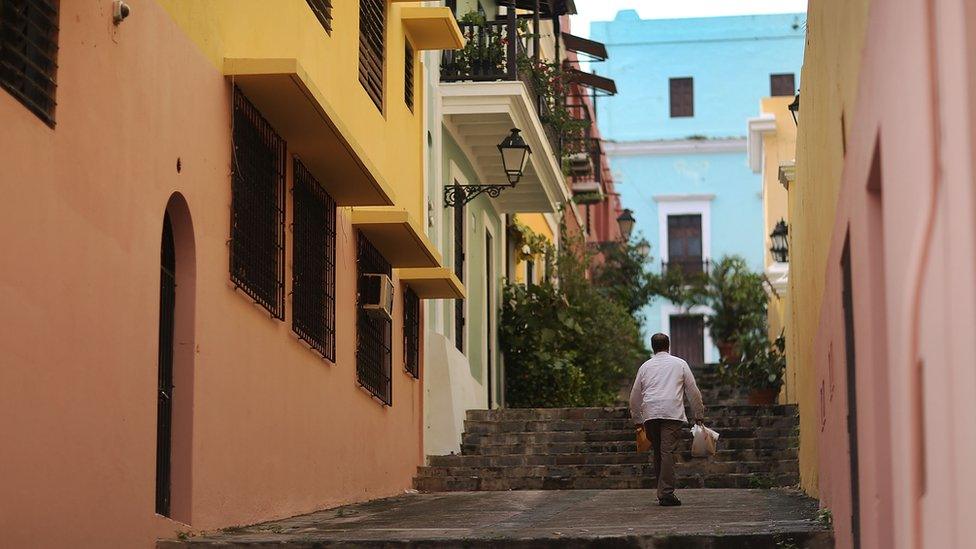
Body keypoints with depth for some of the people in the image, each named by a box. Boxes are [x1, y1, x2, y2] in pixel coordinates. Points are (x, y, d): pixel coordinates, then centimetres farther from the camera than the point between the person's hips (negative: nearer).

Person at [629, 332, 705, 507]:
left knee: (658, 452, 11)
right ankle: (666, 493, -17)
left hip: (650, 414, 2)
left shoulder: (645, 366, 18)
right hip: (672, 413, -2)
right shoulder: (680, 364, 14)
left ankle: (663, 492, 13)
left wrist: (637, 420, 28)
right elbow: (693, 392, 13)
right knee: (668, 452, -9)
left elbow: (635, 396, 19)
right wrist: (698, 414, 22)